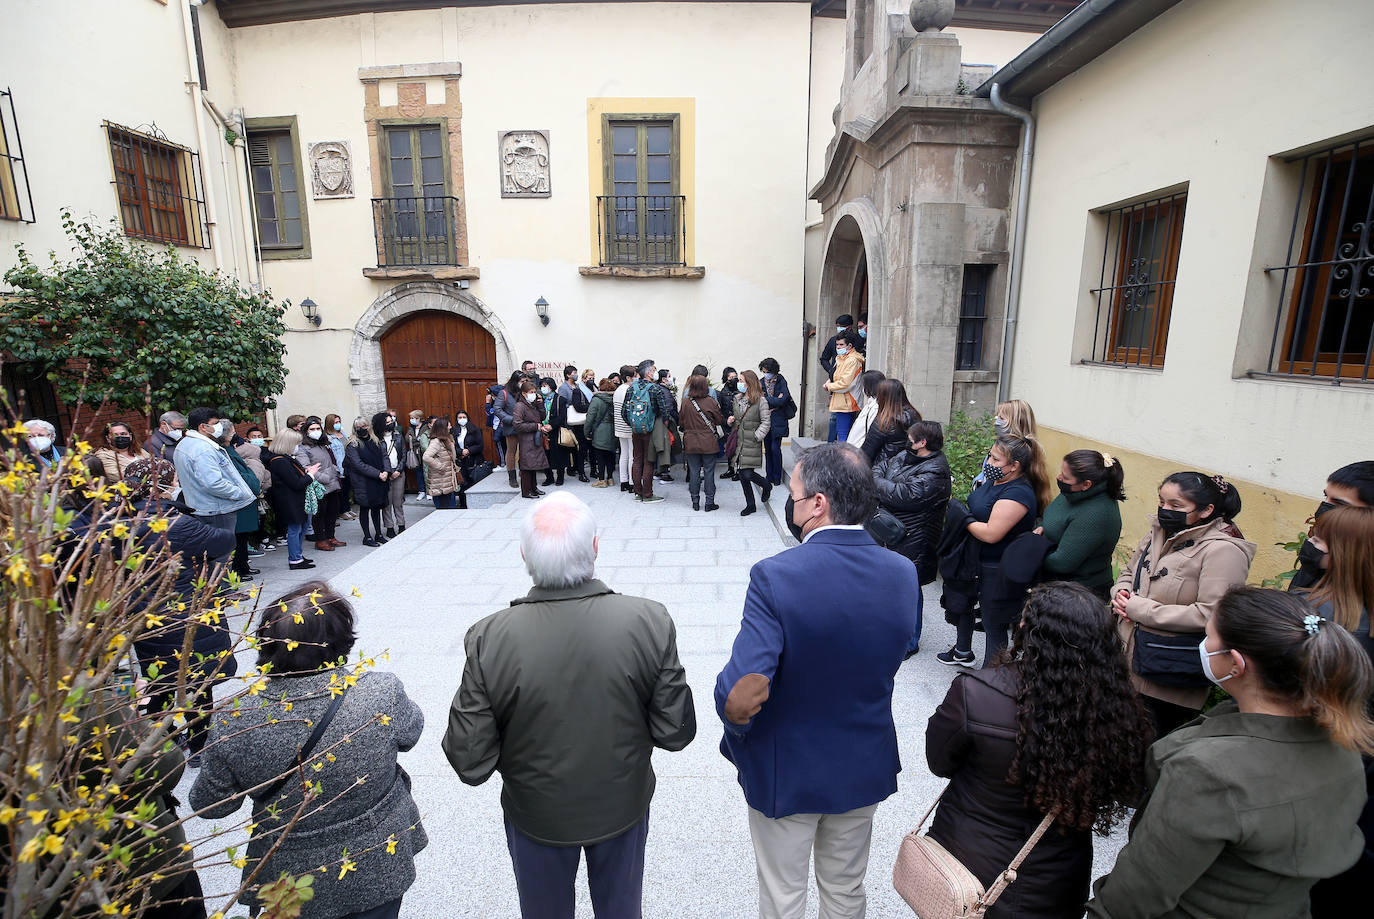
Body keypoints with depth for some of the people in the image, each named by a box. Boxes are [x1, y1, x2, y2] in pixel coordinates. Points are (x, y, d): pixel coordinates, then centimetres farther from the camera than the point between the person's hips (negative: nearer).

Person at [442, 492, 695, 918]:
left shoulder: (489, 639, -29)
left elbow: (470, 763, -19)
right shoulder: (650, 622, -27)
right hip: (623, 806, 1)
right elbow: (676, 732, -16)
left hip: (537, 815, 0)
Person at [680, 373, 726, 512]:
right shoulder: (710, 402, -11)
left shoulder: (685, 402, -4)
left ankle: (695, 502, 15)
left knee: (694, 472, 10)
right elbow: (720, 420, -3)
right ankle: (710, 502, 10)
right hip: (708, 443, -2)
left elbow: (681, 419, 8)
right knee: (709, 472, 6)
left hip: (691, 443, 2)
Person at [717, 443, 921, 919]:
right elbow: (888, 665, 0)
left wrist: (737, 726, -12)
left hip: (786, 770, -4)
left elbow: (741, 697, -33)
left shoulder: (776, 576, -31)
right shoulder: (904, 574, -14)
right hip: (864, 767, 4)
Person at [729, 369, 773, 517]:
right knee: (741, 474, 8)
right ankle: (750, 505, 21)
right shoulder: (737, 399, 11)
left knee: (748, 474, -11)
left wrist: (757, 436, -17)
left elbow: (766, 422, -8)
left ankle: (767, 486, 21)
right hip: (738, 442, 6)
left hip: (751, 444, -6)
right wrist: (730, 420, 2)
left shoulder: (760, 401, -8)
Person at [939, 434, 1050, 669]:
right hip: (976, 560, 10)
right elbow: (978, 510, 16)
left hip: (998, 572, -10)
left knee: (994, 624, 6)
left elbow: (991, 533, -30)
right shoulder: (993, 480, 3)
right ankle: (963, 652, 50)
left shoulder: (1018, 493, -25)